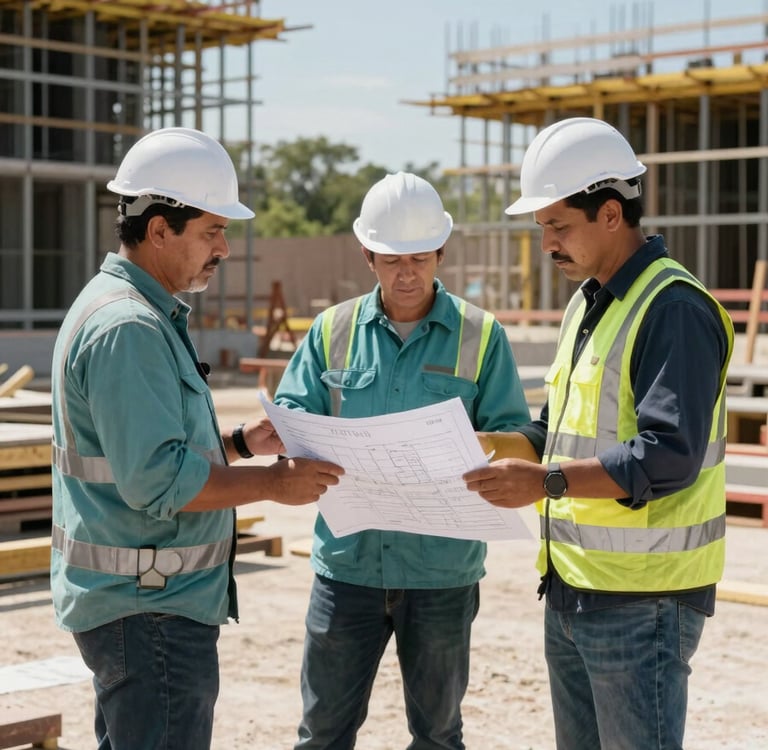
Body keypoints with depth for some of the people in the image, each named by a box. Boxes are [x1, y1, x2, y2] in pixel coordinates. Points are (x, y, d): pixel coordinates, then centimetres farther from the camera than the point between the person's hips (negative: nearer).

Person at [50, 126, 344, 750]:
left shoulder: (136, 311, 15)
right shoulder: (128, 328, -20)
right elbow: (155, 480, -25)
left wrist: (241, 442, 10)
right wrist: (274, 483, -16)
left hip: (141, 604, 11)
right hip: (152, 608, -11)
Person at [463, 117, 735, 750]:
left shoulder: (674, 308, -15)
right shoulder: (586, 305, 15)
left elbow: (668, 457, -24)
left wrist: (548, 481, -30)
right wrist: (490, 443, 5)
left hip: (641, 601, -9)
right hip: (571, 590, 9)